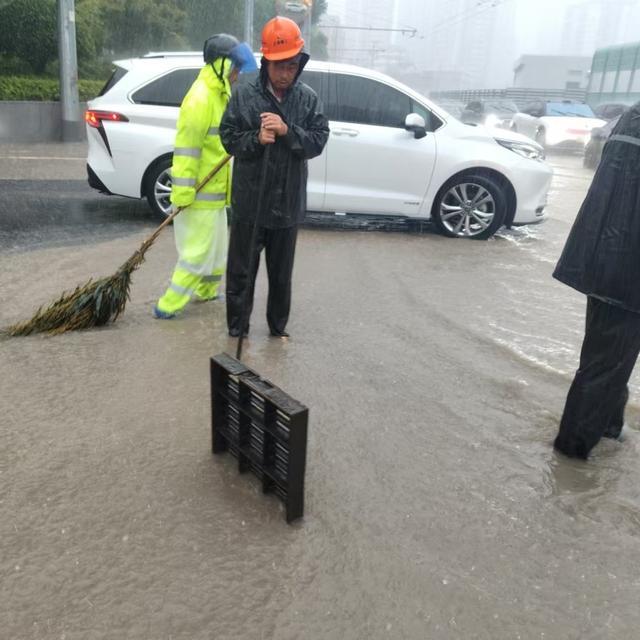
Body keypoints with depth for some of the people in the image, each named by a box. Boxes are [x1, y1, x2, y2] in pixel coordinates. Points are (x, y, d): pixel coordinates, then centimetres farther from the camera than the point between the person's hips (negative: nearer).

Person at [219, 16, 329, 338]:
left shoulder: (308, 98, 1)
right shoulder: (243, 93, -3)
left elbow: (318, 141, -4)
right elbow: (228, 138, -3)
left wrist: (287, 131, -20)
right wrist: (256, 138, -21)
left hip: (288, 203, 2)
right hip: (249, 201, -1)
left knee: (281, 273, 15)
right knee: (241, 271, 7)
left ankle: (278, 326, 32)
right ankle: (237, 329, 22)